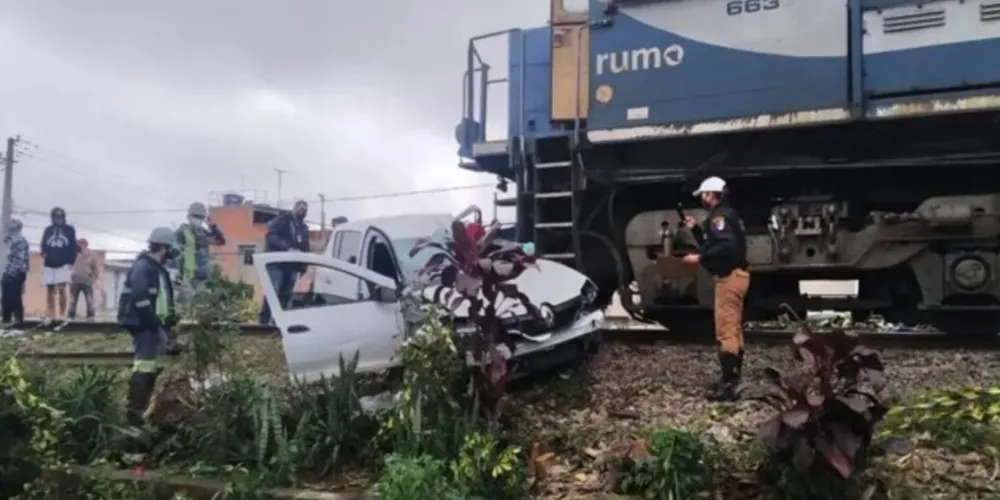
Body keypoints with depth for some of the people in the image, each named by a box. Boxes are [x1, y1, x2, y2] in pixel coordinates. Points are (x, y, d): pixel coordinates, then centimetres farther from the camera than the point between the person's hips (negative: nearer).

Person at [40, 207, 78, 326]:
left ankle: (62, 315, -7)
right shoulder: (48, 230, 10)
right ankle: (50, 315, 11)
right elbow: (43, 245, 8)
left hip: (64, 264, -3)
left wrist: (71, 262, -7)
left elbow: (73, 247, 2)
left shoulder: (70, 230, 4)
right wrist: (44, 254, -14)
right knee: (49, 291, 5)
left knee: (61, 290, -12)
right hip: (49, 265, 3)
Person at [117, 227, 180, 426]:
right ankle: (134, 412, -9)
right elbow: (141, 299, -25)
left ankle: (144, 407, 23)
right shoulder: (143, 268, -16)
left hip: (154, 325, 11)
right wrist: (155, 323, -21)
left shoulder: (157, 268, 17)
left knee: (155, 366, 15)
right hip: (145, 325, -11)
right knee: (144, 367, -12)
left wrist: (169, 317, 11)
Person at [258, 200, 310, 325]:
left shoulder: (304, 228, 21)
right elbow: (271, 237, -12)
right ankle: (264, 322, -9)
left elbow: (305, 248, 18)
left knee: (285, 296, 5)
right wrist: (287, 248, -24)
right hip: (277, 263, -6)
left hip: (292, 266, 6)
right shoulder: (281, 220, 1)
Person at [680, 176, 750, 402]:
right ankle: (732, 378, 24)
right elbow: (713, 243, 23)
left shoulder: (719, 216, -14)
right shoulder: (725, 215, 19)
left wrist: (699, 258, -22)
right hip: (735, 275, 11)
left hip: (730, 276, -11)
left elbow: (726, 246, -28)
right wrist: (696, 229, 18)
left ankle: (727, 384, -10)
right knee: (733, 329, 16)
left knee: (725, 331, -11)